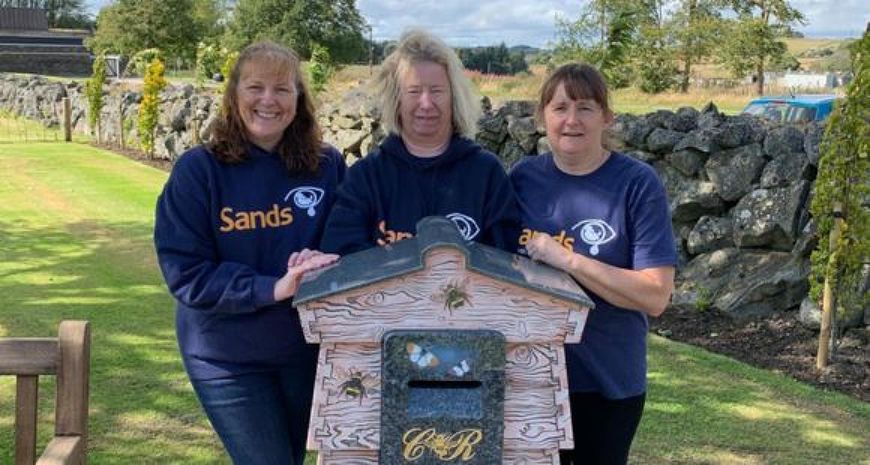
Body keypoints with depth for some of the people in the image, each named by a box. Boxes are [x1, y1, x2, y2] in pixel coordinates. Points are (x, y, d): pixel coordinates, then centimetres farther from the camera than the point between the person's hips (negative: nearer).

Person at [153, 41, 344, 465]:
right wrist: (274, 288, -27)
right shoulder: (197, 170, -12)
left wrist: (322, 269, -21)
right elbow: (185, 274, -15)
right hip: (228, 359, -3)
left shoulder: (327, 166, -5)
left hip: (309, 349, 3)